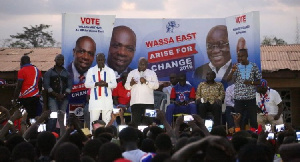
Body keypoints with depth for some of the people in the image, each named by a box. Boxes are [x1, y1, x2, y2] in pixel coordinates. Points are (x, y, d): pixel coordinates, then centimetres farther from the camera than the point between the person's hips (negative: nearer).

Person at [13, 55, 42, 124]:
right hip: (36, 96, 6)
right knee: (34, 115, 12)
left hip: (25, 97, -6)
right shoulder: (37, 70, 11)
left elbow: (19, 87, -11)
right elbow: (40, 85, 18)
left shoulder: (22, 71, -8)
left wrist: (14, 99, -7)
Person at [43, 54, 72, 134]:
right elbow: (46, 85, -1)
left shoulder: (66, 73, 16)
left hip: (64, 98, 3)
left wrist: (64, 94, -8)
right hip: (53, 98, -3)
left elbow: (69, 86, 9)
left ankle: (63, 134, 4)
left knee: (63, 117, 1)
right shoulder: (49, 72, 8)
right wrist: (56, 94, -11)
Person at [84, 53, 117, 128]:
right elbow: (86, 84, 2)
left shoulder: (110, 71, 10)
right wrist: (96, 84, -15)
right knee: (93, 121, -2)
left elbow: (114, 84, 4)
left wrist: (106, 84, -16)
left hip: (107, 99, 0)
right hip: (95, 99, 0)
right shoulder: (91, 70, 9)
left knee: (107, 120, 2)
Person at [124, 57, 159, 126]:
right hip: (135, 102, 1)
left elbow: (156, 85, -1)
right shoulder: (132, 73, 15)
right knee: (135, 122, -2)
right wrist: (131, 83, -11)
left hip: (148, 102, -1)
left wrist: (146, 82, -13)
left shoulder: (152, 73, 11)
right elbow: (126, 86, 11)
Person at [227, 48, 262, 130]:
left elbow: (259, 81, 7)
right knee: (239, 119, 5)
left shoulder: (254, 66, 2)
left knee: (253, 119, 3)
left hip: (251, 97, -1)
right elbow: (228, 79, -7)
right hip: (238, 97, 1)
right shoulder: (236, 67, 3)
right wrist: (233, 71, -24)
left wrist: (251, 82, -12)